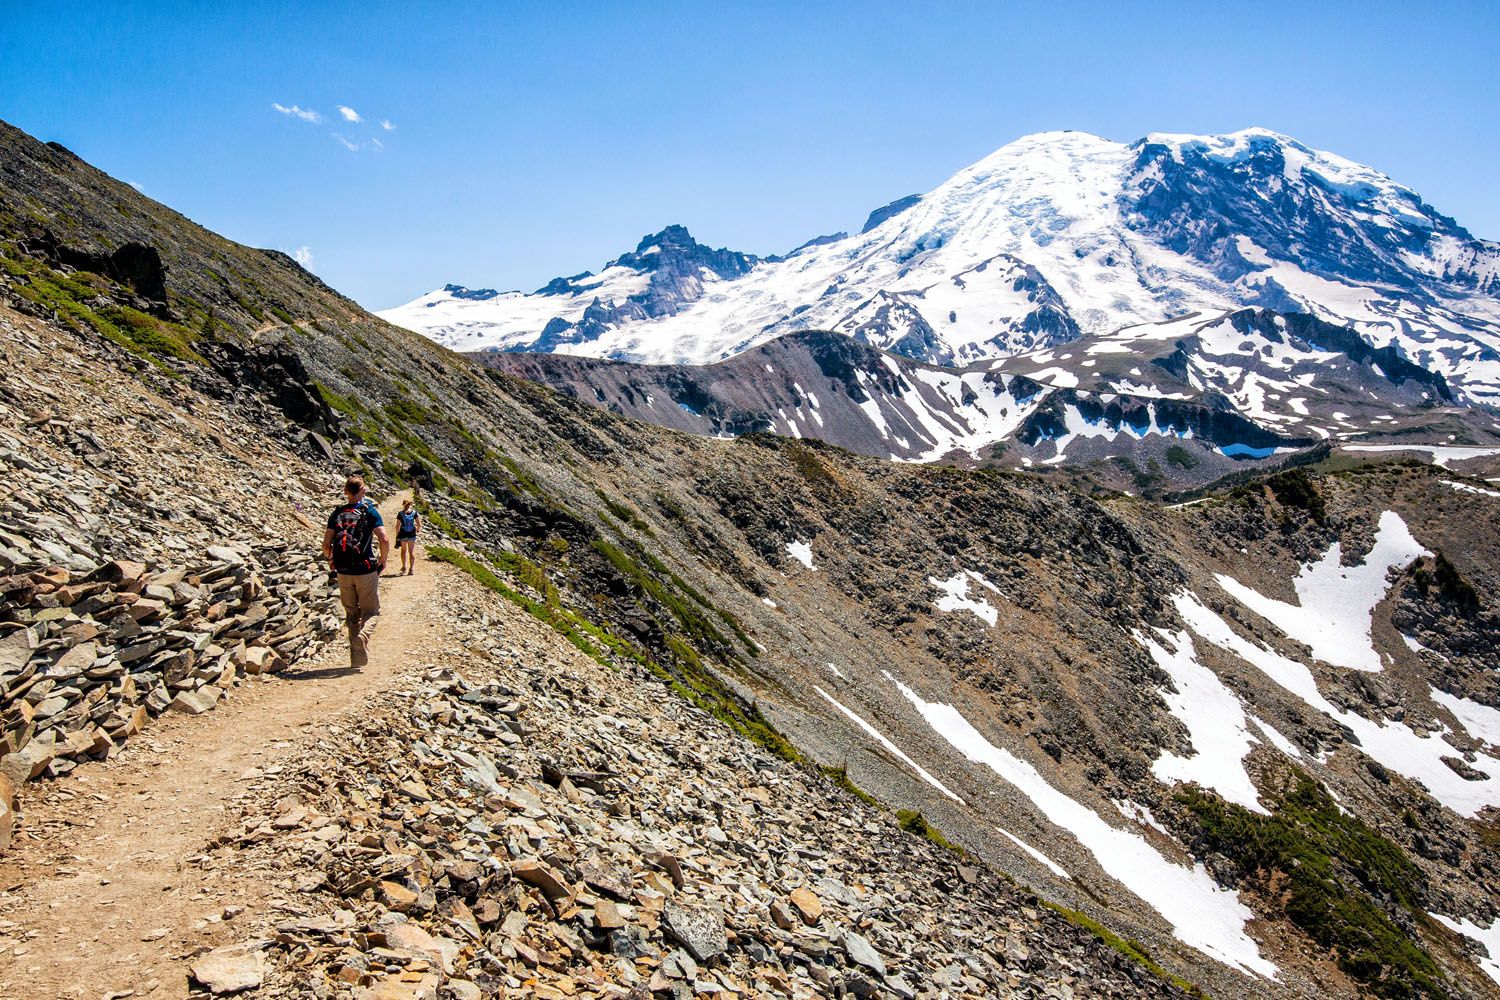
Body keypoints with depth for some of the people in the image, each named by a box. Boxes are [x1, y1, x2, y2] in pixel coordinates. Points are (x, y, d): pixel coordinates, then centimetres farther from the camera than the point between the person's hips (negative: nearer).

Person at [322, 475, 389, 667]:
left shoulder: (337, 514, 4)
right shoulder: (370, 511, -5)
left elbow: (326, 544, -2)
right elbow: (384, 539, -15)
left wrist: (330, 560, 17)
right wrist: (383, 559, 1)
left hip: (343, 572, 3)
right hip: (366, 571, -3)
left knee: (352, 614, 15)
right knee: (371, 612, 8)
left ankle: (357, 659, 16)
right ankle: (363, 636, -23)